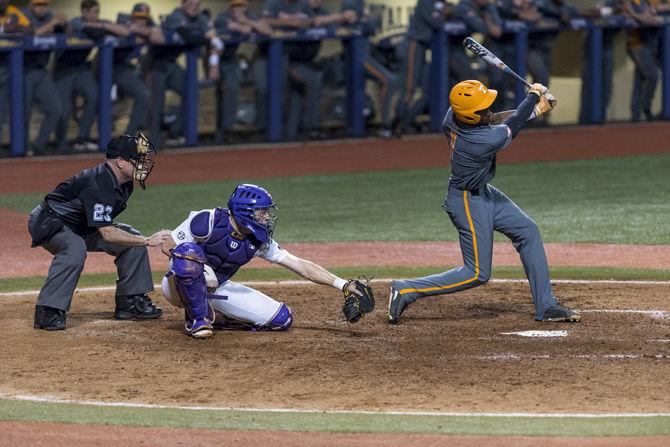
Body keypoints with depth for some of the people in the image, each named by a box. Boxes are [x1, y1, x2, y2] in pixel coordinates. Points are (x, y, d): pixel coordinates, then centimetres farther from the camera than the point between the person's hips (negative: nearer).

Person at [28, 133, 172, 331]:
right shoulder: (97, 184, -33)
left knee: (132, 238, -1)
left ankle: (130, 301, 7)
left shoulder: (124, 184, -3)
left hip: (81, 227, 9)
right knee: (75, 248, -39)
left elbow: (104, 226, 11)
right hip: (46, 223, -9)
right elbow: (107, 234, -37)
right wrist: (147, 241, -36)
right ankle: (47, 312, -33)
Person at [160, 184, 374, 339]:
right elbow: (167, 246, -16)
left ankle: (213, 318, 5)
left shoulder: (259, 242, -7)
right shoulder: (208, 221, -23)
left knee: (282, 318, -6)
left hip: (217, 289, 5)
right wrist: (201, 267, -31)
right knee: (188, 251, -41)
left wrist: (343, 285, -13)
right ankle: (197, 318, -22)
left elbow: (301, 266, -7)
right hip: (182, 285, -5)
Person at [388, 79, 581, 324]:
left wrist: (534, 109, -2)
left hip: (483, 193, 10)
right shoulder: (487, 141, -35)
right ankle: (406, 291, 1)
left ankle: (546, 306, 16)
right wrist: (533, 96, 3)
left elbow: (493, 120, 3)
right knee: (478, 273, -1)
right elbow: (510, 127, -14)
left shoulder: (454, 115, -14)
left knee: (528, 231, 12)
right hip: (468, 201, -10)